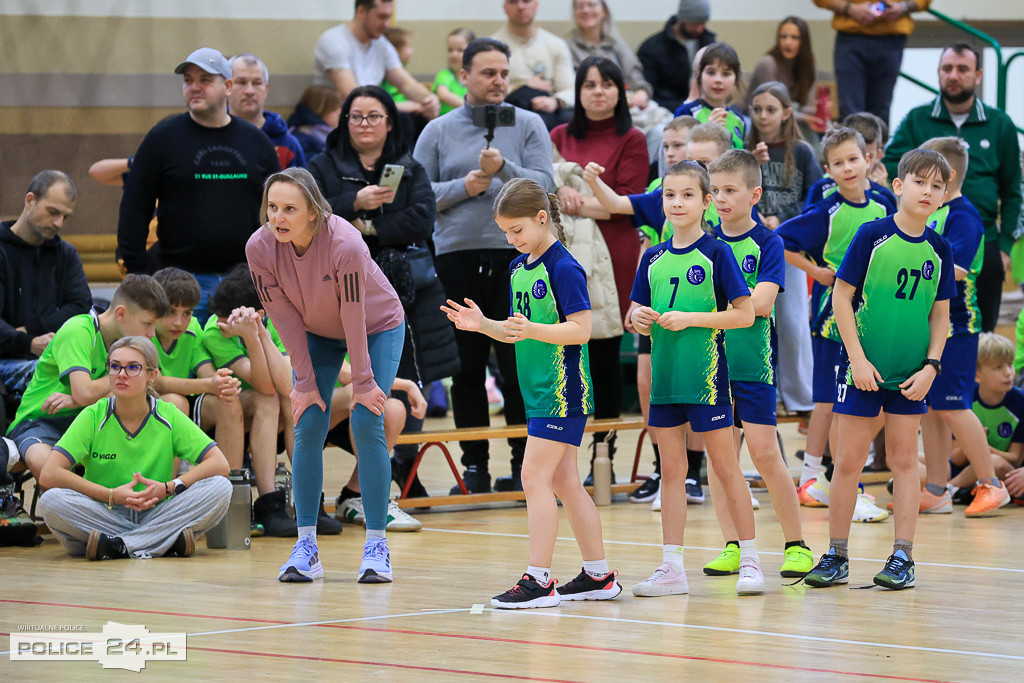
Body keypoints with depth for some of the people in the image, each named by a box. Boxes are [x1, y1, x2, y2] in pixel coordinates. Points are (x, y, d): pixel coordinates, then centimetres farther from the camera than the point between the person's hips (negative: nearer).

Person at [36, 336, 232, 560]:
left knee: (221, 488, -22)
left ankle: (117, 546, -28)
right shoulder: (93, 417, -3)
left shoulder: (168, 416, 0)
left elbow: (220, 465, -5)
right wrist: (112, 495, -21)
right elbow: (48, 475, -14)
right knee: (51, 500, -30)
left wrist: (168, 488, -19)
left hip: (157, 516, 1)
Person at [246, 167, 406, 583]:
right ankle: (306, 547, -2)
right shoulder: (259, 248, -24)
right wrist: (305, 384, -13)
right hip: (316, 334, 4)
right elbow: (286, 319, -15)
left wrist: (363, 383, -20)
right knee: (308, 427, -7)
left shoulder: (344, 244, -37)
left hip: (377, 327, -4)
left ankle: (376, 546, -8)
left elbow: (355, 318, -28)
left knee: (366, 424, -14)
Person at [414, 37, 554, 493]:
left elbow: (544, 184, -5)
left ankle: (524, 462, 6)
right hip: (456, 255, 1)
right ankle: (474, 464, 11)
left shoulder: (528, 126, 6)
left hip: (516, 255, -1)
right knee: (467, 368, 4)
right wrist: (463, 187, -8)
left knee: (519, 366, -2)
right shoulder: (439, 131, 9)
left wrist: (503, 169, -19)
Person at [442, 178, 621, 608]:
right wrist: (483, 325, 1)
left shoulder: (563, 267, -14)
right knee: (563, 482, 12)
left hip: (562, 390, -9)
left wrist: (532, 330, -29)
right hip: (538, 390, 9)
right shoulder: (518, 268, 13)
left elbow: (580, 330, -18)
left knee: (535, 477, -11)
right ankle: (598, 576, 19)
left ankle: (539, 580, -10)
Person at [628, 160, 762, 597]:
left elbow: (745, 315, -10)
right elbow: (635, 317, 16)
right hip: (665, 376, 5)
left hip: (706, 376, -5)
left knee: (726, 468, 1)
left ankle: (750, 561, 8)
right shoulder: (654, 258, 9)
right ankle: (672, 569, 11)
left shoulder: (716, 253, -6)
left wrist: (689, 318, -17)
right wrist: (639, 319, -8)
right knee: (671, 471, 7)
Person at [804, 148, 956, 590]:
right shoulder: (873, 236, -8)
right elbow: (841, 297, -7)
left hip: (911, 373, 3)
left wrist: (932, 366, -3)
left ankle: (903, 558, 10)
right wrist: (858, 358, -11)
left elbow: (940, 314, 8)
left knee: (904, 460, 6)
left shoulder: (939, 250, 2)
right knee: (849, 461, 1)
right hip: (863, 367, -3)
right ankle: (837, 557, 11)